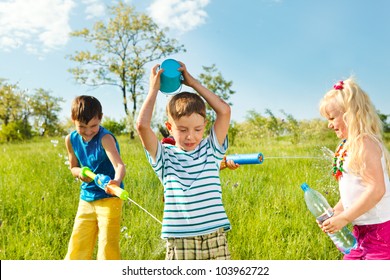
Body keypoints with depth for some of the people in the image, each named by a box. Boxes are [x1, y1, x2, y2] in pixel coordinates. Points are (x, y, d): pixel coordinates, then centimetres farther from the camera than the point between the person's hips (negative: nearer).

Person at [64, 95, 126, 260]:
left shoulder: (105, 138, -21)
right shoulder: (71, 140, -2)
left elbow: (119, 165, -36)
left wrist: (116, 181, -58)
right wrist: (80, 173, -11)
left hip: (108, 198, -6)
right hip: (86, 199, 6)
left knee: (108, 248, -6)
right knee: (77, 247, 15)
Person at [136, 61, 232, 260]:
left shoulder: (211, 150, 6)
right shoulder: (165, 157, 2)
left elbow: (224, 111, -5)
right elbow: (142, 125, -13)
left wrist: (193, 82, 2)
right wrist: (154, 89, 0)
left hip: (215, 240, 2)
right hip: (179, 243, -1)